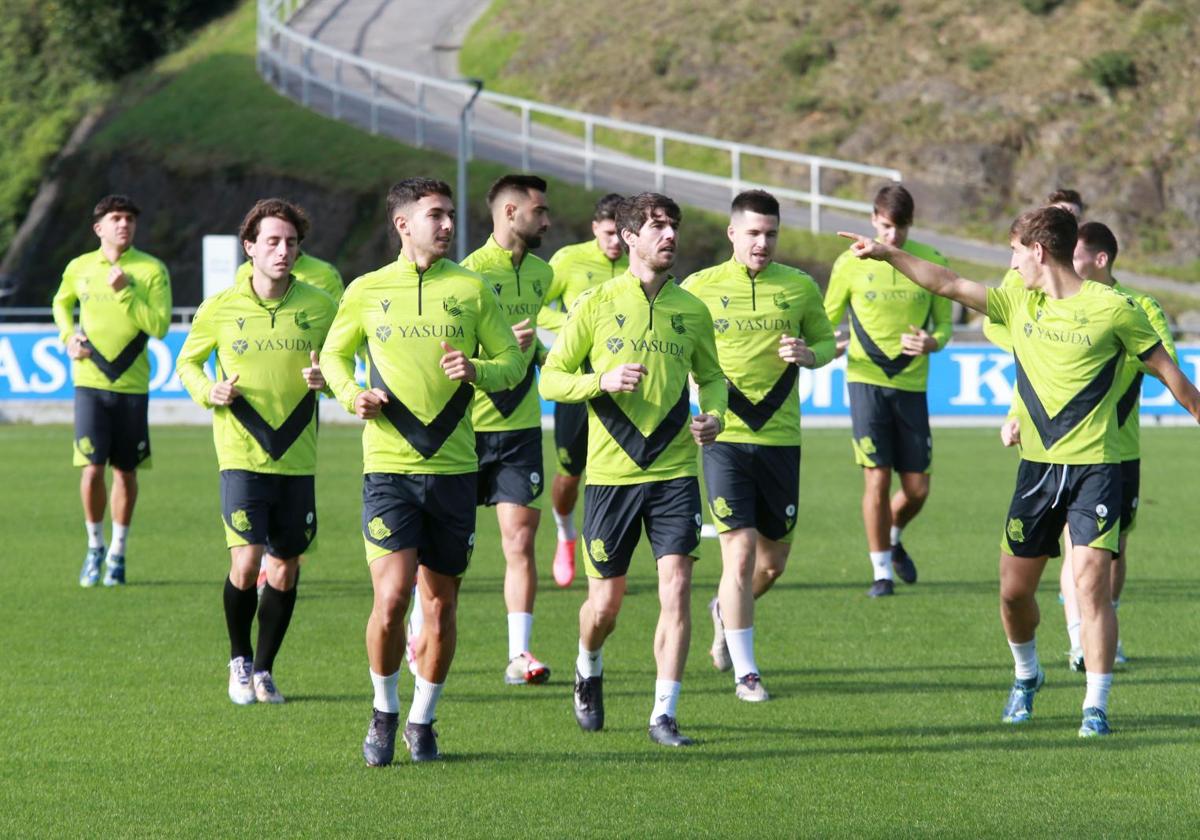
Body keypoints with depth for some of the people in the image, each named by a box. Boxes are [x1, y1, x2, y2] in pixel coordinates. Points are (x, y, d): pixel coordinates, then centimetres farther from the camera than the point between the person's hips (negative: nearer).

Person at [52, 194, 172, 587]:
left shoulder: (151, 270, -3)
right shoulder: (80, 268, 4)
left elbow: (159, 326, -11)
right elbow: (61, 304, 24)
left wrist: (125, 292, -18)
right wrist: (68, 336, 5)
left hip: (132, 384, 0)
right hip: (90, 382, 0)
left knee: (125, 471, 6)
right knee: (92, 469, -8)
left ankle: (117, 554, 19)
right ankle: (94, 547, 12)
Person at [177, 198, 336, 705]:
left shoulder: (319, 307, 0)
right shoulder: (220, 309, -3)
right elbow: (187, 363, 11)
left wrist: (326, 378, -11)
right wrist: (209, 391, -9)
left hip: (297, 458, 2)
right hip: (242, 455, -2)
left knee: (285, 571, 6)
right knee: (246, 564, -13)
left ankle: (263, 671, 23)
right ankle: (239, 659, 12)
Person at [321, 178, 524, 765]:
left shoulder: (471, 289, 5)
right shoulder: (366, 292, 4)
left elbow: (513, 362, 10)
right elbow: (333, 354, 18)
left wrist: (477, 371, -12)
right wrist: (351, 396, -2)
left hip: (453, 467, 2)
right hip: (388, 467, -2)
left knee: (441, 604, 7)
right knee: (391, 598, -13)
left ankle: (422, 720, 24)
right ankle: (384, 712, 9)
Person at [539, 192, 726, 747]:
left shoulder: (691, 310, 7)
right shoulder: (597, 304, -1)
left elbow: (712, 376, 21)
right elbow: (551, 378, 2)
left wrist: (714, 413, -1)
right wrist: (603, 379, -16)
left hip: (674, 471, 2)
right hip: (610, 472, -2)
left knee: (677, 586, -11)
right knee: (605, 603, 4)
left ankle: (664, 715, -4)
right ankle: (589, 672, 37)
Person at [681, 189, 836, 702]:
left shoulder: (800, 288, 4)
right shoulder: (699, 288, 0)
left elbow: (827, 341, 15)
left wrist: (808, 354, -9)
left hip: (780, 438, 3)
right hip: (725, 437, -3)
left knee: (774, 560, 9)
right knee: (740, 552, -10)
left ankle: (726, 612, 42)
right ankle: (744, 672, 0)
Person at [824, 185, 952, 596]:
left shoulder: (932, 262, 2)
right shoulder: (851, 264, -1)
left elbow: (944, 325, 7)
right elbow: (827, 320, 9)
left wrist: (932, 342, -16)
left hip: (912, 383, 2)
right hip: (866, 379, -2)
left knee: (917, 488, 4)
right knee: (877, 478, -8)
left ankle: (894, 540, 35)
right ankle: (881, 571, 5)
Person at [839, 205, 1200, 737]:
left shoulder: (1111, 308, -6)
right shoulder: (1019, 304, 9)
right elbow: (948, 285, 10)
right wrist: (887, 255, 5)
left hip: (1094, 468, -5)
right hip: (1036, 467, 6)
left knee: (1091, 582, -16)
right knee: (1014, 590, 9)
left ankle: (1096, 707, -10)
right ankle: (1026, 675, 36)